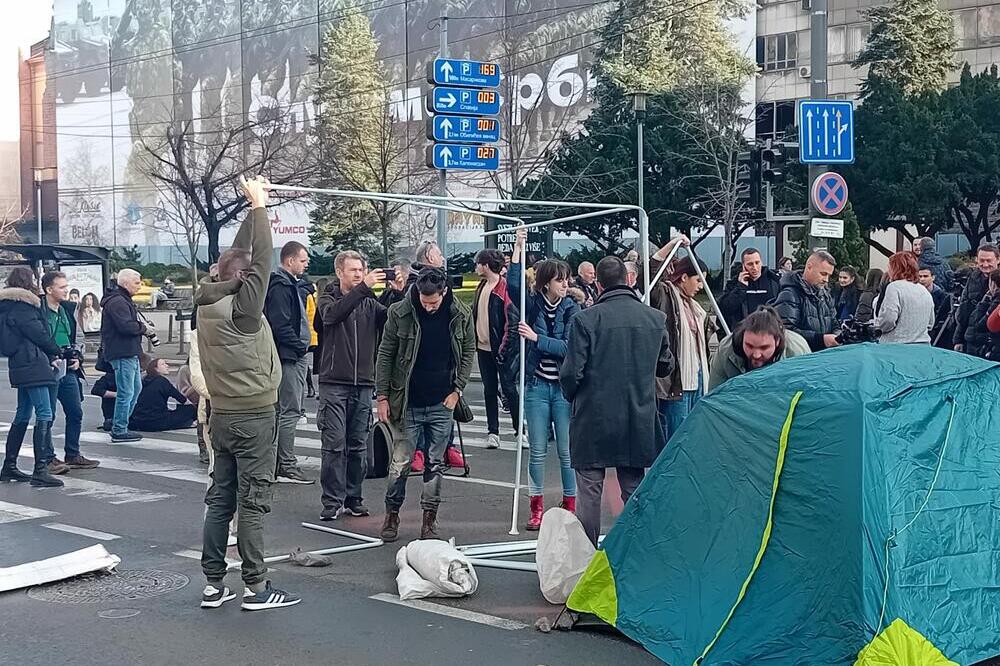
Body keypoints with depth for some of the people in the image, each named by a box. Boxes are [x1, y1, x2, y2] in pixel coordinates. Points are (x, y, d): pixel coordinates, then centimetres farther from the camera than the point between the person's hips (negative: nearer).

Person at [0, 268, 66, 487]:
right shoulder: (21, 305, -12)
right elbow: (36, 333, -13)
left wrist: (49, 356, 9)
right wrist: (57, 352, 2)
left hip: (20, 364, 11)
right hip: (32, 364, -11)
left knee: (23, 414, 16)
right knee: (44, 414, -13)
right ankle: (40, 469, -18)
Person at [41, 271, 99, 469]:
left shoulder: (69, 310, 11)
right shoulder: (39, 311, -12)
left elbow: (78, 336, 22)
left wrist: (77, 357, 7)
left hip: (69, 370, 7)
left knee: (76, 413, 11)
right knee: (48, 415, 0)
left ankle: (73, 455, 22)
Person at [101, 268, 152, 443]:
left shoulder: (123, 300, 20)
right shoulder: (117, 302, -15)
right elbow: (126, 326, -26)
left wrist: (143, 326, 5)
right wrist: (144, 328, -11)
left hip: (130, 352, 11)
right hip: (122, 353, -11)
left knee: (136, 388, 18)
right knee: (126, 393, -7)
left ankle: (119, 425, 24)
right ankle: (119, 431, -1)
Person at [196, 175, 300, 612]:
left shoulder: (207, 303, 5)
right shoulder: (242, 305, -15)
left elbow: (238, 255, 13)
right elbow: (262, 258, -14)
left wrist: (254, 207, 14)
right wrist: (259, 205, -5)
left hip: (221, 415, 7)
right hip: (253, 416, -7)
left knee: (220, 499, 10)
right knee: (253, 502, -4)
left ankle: (213, 584, 12)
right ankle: (256, 587, -2)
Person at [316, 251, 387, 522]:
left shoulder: (369, 303, 13)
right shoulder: (329, 299, 4)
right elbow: (332, 314, -20)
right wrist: (363, 288, -28)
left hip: (363, 384, 3)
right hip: (334, 383, -3)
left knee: (358, 446, 6)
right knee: (334, 445, -6)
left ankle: (353, 498, 15)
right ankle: (332, 501, -2)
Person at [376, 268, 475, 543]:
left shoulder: (461, 315, -3)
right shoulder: (399, 313, -7)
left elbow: (468, 352, 7)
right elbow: (385, 355, -1)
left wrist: (457, 390, -1)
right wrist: (382, 396, -4)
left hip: (442, 405, 1)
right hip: (408, 404, -1)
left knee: (435, 464, 7)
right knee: (401, 463, 1)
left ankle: (429, 519, 15)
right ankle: (392, 514, 16)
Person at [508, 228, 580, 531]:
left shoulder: (572, 309, -2)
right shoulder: (532, 304, 2)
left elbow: (568, 347, -12)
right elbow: (514, 286, -18)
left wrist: (536, 337, -17)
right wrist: (518, 249, -22)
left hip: (565, 387, -1)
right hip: (536, 385, 1)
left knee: (567, 450, 3)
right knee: (537, 450, 6)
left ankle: (570, 506, 14)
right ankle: (537, 508, 14)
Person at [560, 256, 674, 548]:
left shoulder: (586, 319, -13)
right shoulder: (655, 318, 0)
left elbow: (571, 372, -12)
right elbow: (665, 366, 11)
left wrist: (573, 396, 8)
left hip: (594, 417, -3)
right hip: (639, 421, 3)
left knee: (589, 490, 6)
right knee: (634, 488, 13)